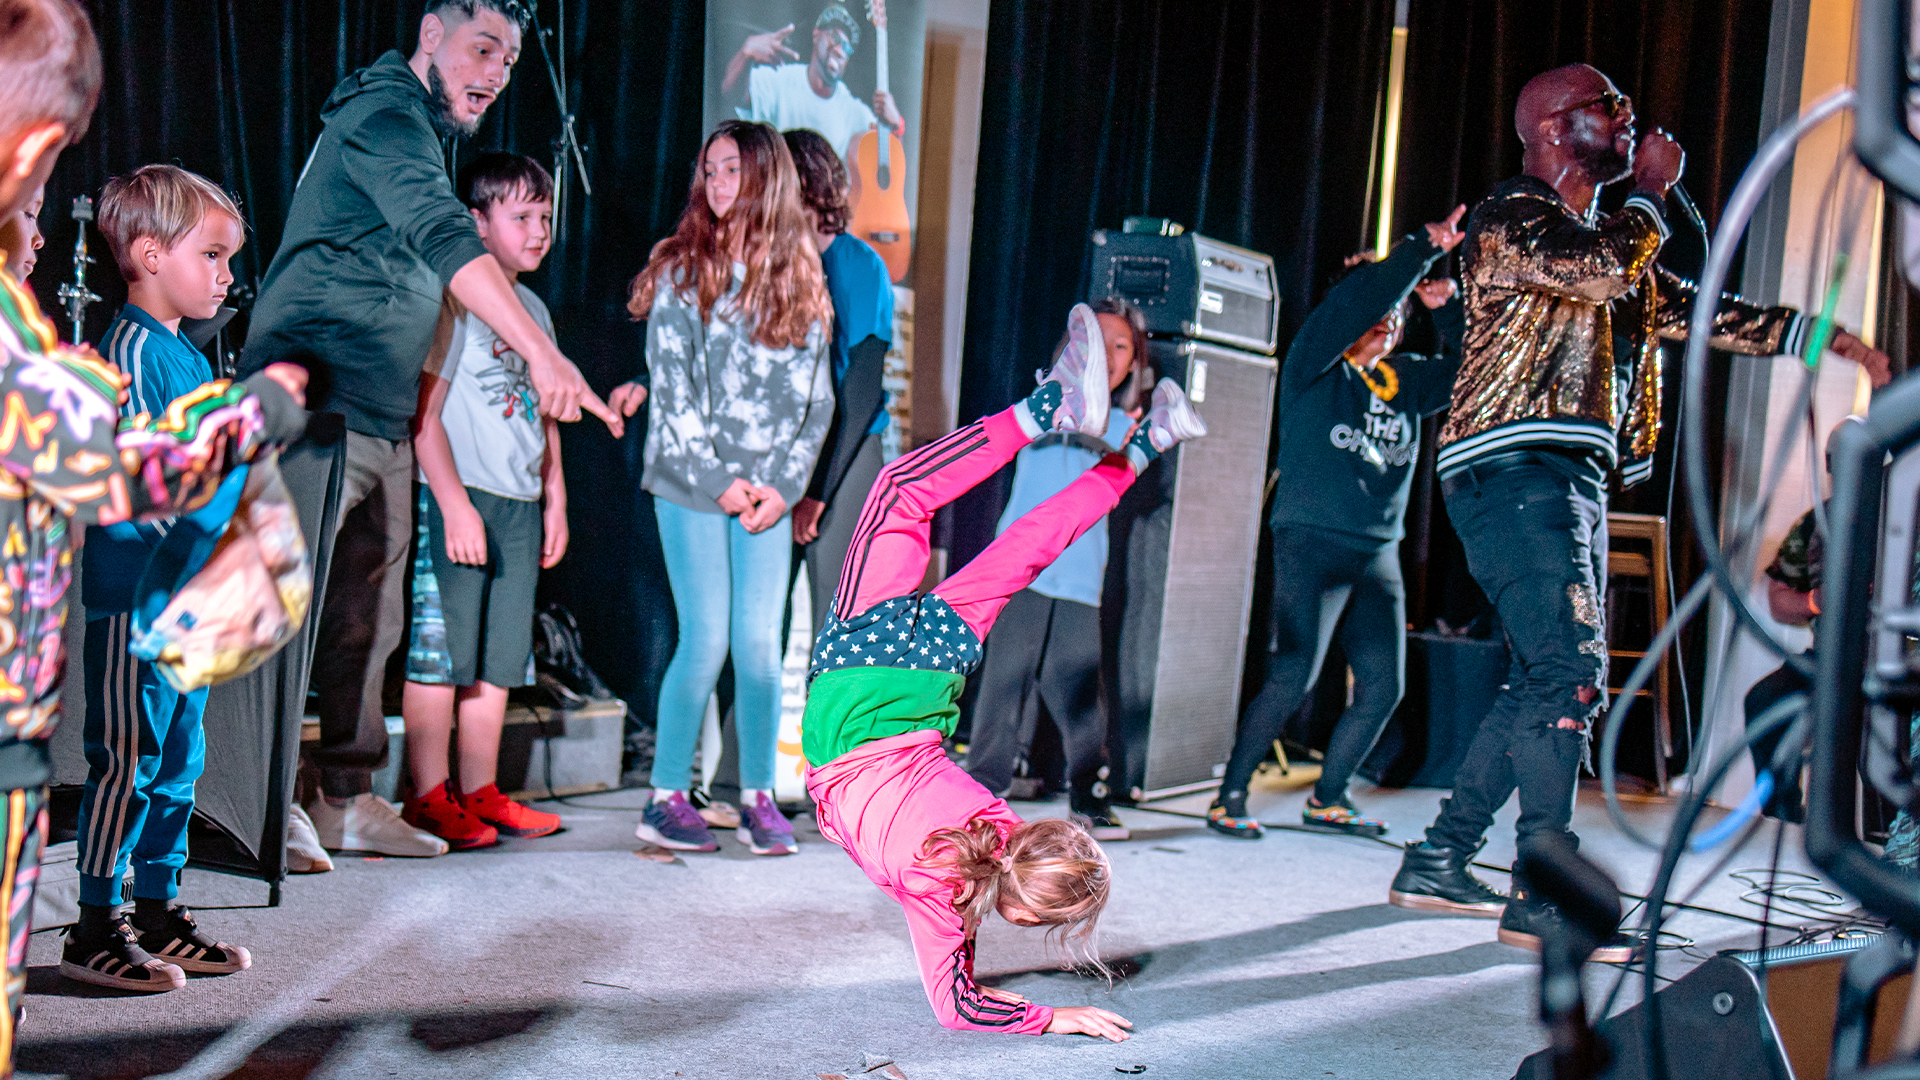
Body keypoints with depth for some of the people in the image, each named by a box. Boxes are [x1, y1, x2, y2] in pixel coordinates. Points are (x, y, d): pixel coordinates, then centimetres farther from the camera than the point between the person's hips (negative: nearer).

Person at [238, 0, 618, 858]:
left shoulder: (421, 135, 22)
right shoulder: (386, 113, -10)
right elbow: (445, 238, -27)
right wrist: (541, 355, -38)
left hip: (380, 425, 10)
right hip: (317, 408, -10)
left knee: (367, 624, 10)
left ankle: (346, 798, 17)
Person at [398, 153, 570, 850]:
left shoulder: (534, 309, 18)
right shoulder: (452, 298, -7)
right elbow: (424, 412, -13)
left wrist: (555, 501, 19)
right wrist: (455, 504, -18)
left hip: (520, 505, 8)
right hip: (460, 498, -8)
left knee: (499, 657, 9)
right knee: (441, 653, -5)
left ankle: (480, 793, 16)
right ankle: (429, 799, 1)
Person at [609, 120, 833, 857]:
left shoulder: (799, 280, 9)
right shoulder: (681, 269, 1)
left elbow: (814, 397, 8)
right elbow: (672, 387, -3)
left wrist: (783, 484, -3)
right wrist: (719, 480, -8)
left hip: (767, 489, 2)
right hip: (692, 484, -2)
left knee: (760, 643, 0)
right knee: (706, 641, -6)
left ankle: (759, 799, 12)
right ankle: (666, 799, 6)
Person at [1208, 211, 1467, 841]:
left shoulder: (1406, 382, 18)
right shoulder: (1314, 369, 1)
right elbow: (1356, 300, -13)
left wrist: (1446, 308, -2)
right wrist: (1423, 250, -13)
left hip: (1379, 553, 7)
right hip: (1312, 541, -7)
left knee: (1384, 686, 3)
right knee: (1294, 676, -17)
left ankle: (1327, 799, 20)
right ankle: (1229, 797, -7)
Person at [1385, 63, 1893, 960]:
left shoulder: (1601, 231, 26)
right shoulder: (1511, 219, -4)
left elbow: (1690, 309, 25)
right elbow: (1608, 269, -22)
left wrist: (1822, 338, 20)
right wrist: (1653, 190, -4)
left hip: (1574, 477, 10)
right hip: (1515, 471, -10)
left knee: (1545, 678, 9)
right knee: (1569, 671, -17)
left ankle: (1439, 863, 15)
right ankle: (1544, 895, -15)